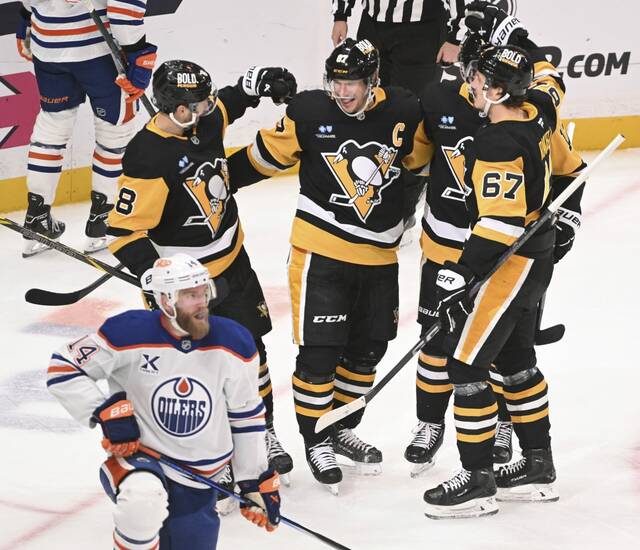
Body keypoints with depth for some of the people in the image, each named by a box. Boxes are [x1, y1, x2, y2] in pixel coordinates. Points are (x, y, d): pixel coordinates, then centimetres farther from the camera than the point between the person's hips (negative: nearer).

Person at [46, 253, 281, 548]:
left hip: (198, 482, 5)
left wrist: (256, 483, 7)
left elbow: (246, 416, 5)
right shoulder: (129, 333, -18)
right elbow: (63, 369, -9)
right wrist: (106, 412, -20)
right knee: (144, 495, -39)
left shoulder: (234, 344, -7)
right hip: (138, 456, -5)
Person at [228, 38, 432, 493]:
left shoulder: (405, 113, -9)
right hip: (321, 249, -3)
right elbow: (265, 156, -1)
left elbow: (422, 162, 7)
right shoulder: (309, 113, -12)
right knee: (319, 350, -4)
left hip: (380, 254, 4)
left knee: (368, 348, 15)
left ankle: (342, 430, 35)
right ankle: (315, 441, 15)